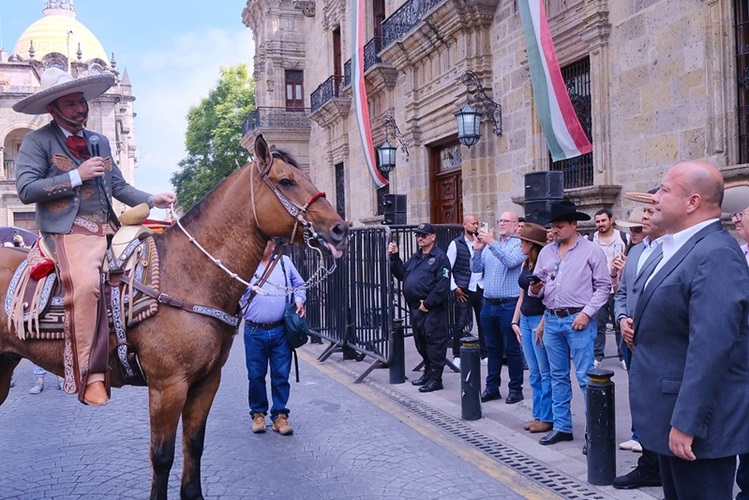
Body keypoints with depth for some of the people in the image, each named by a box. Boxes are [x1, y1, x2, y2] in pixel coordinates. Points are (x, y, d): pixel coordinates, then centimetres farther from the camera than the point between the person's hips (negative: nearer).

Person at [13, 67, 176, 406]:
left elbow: (119, 187, 20)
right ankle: (89, 377, -30)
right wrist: (77, 175, -12)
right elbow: (26, 190, -9)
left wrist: (152, 200, 3)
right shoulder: (37, 141, 2)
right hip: (69, 232, -7)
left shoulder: (99, 142, 21)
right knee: (85, 284, -32)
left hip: (107, 230, 7)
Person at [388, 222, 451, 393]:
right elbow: (401, 274, 18)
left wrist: (428, 303, -17)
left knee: (434, 343, -3)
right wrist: (394, 257, 6)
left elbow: (443, 284, -17)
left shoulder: (439, 257, -8)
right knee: (421, 343, 17)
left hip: (432, 310, -9)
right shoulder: (415, 257, 18)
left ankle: (435, 378, 3)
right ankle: (428, 373, 30)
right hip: (415, 308, 9)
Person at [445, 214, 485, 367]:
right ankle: (457, 356, 13)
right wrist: (454, 288, -4)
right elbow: (447, 268, -1)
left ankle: (484, 354, 18)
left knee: (484, 323, 6)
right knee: (460, 324, 2)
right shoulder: (456, 244, 0)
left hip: (481, 289, 2)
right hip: (463, 290, -2)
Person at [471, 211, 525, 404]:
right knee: (492, 348, 13)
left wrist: (491, 243, -22)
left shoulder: (519, 244, -4)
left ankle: (515, 389, 12)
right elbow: (476, 269, 8)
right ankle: (492, 387, 21)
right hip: (489, 304, 6)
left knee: (511, 349, 2)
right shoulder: (489, 245, 12)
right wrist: (477, 250, -7)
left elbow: (510, 262, -21)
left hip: (509, 305, -6)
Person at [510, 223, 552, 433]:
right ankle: (537, 414, 21)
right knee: (534, 373, 13)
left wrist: (542, 326, -20)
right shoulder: (525, 264, 13)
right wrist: (515, 321, 14)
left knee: (546, 373, -1)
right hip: (526, 320, 9)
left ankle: (547, 417, 7)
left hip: (541, 320, -9)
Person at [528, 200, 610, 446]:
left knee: (585, 377, -6)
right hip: (551, 319, 6)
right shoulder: (546, 252, 12)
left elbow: (603, 286, -4)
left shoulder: (591, 250, -3)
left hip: (578, 320, -5)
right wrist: (535, 289, -6)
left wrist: (586, 313, -13)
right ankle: (561, 426, 22)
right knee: (558, 375, 12)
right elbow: (538, 283, 17)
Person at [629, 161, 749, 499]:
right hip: (673, 415, 10)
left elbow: (710, 347, -27)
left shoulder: (715, 254, -21)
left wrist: (687, 423, -27)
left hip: (694, 421, -10)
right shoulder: (682, 248, 11)